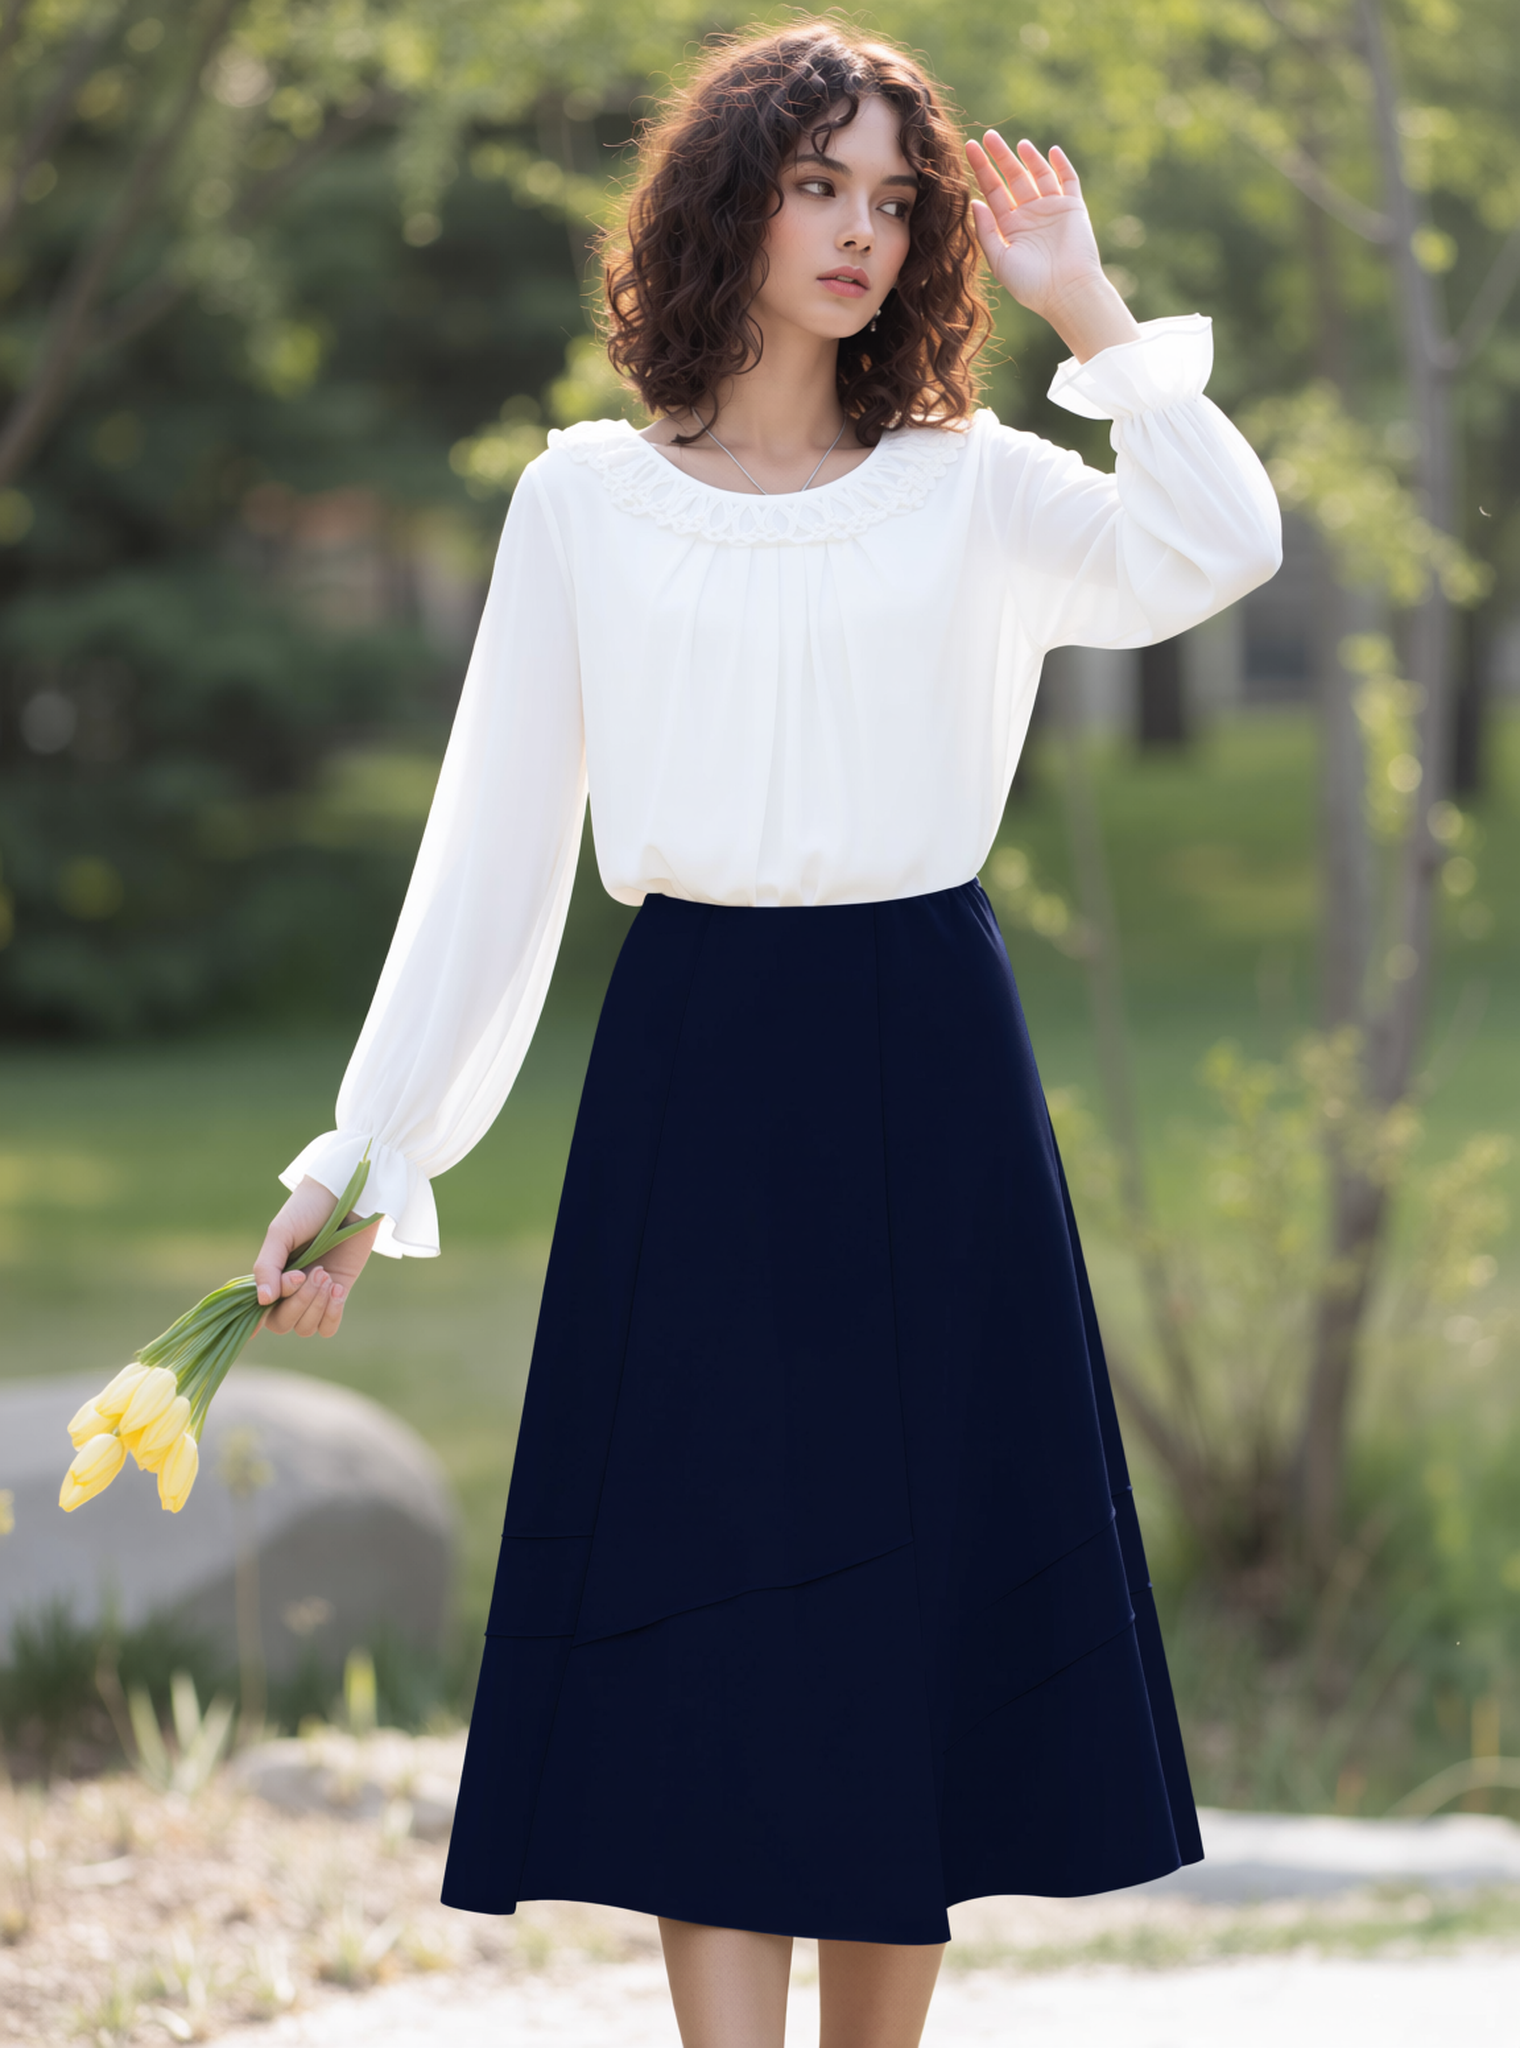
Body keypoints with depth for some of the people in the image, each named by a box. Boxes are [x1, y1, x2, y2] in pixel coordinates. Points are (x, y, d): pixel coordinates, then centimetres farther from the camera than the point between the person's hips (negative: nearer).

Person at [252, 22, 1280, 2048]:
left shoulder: (973, 491, 6)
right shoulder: (588, 499, 5)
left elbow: (1219, 545, -14)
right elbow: (494, 844, 6)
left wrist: (1085, 306, -6)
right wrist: (369, 1153, 3)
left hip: (928, 1079, 1)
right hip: (695, 1068, -1)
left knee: (913, 1605, 4)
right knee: (703, 1604, -5)